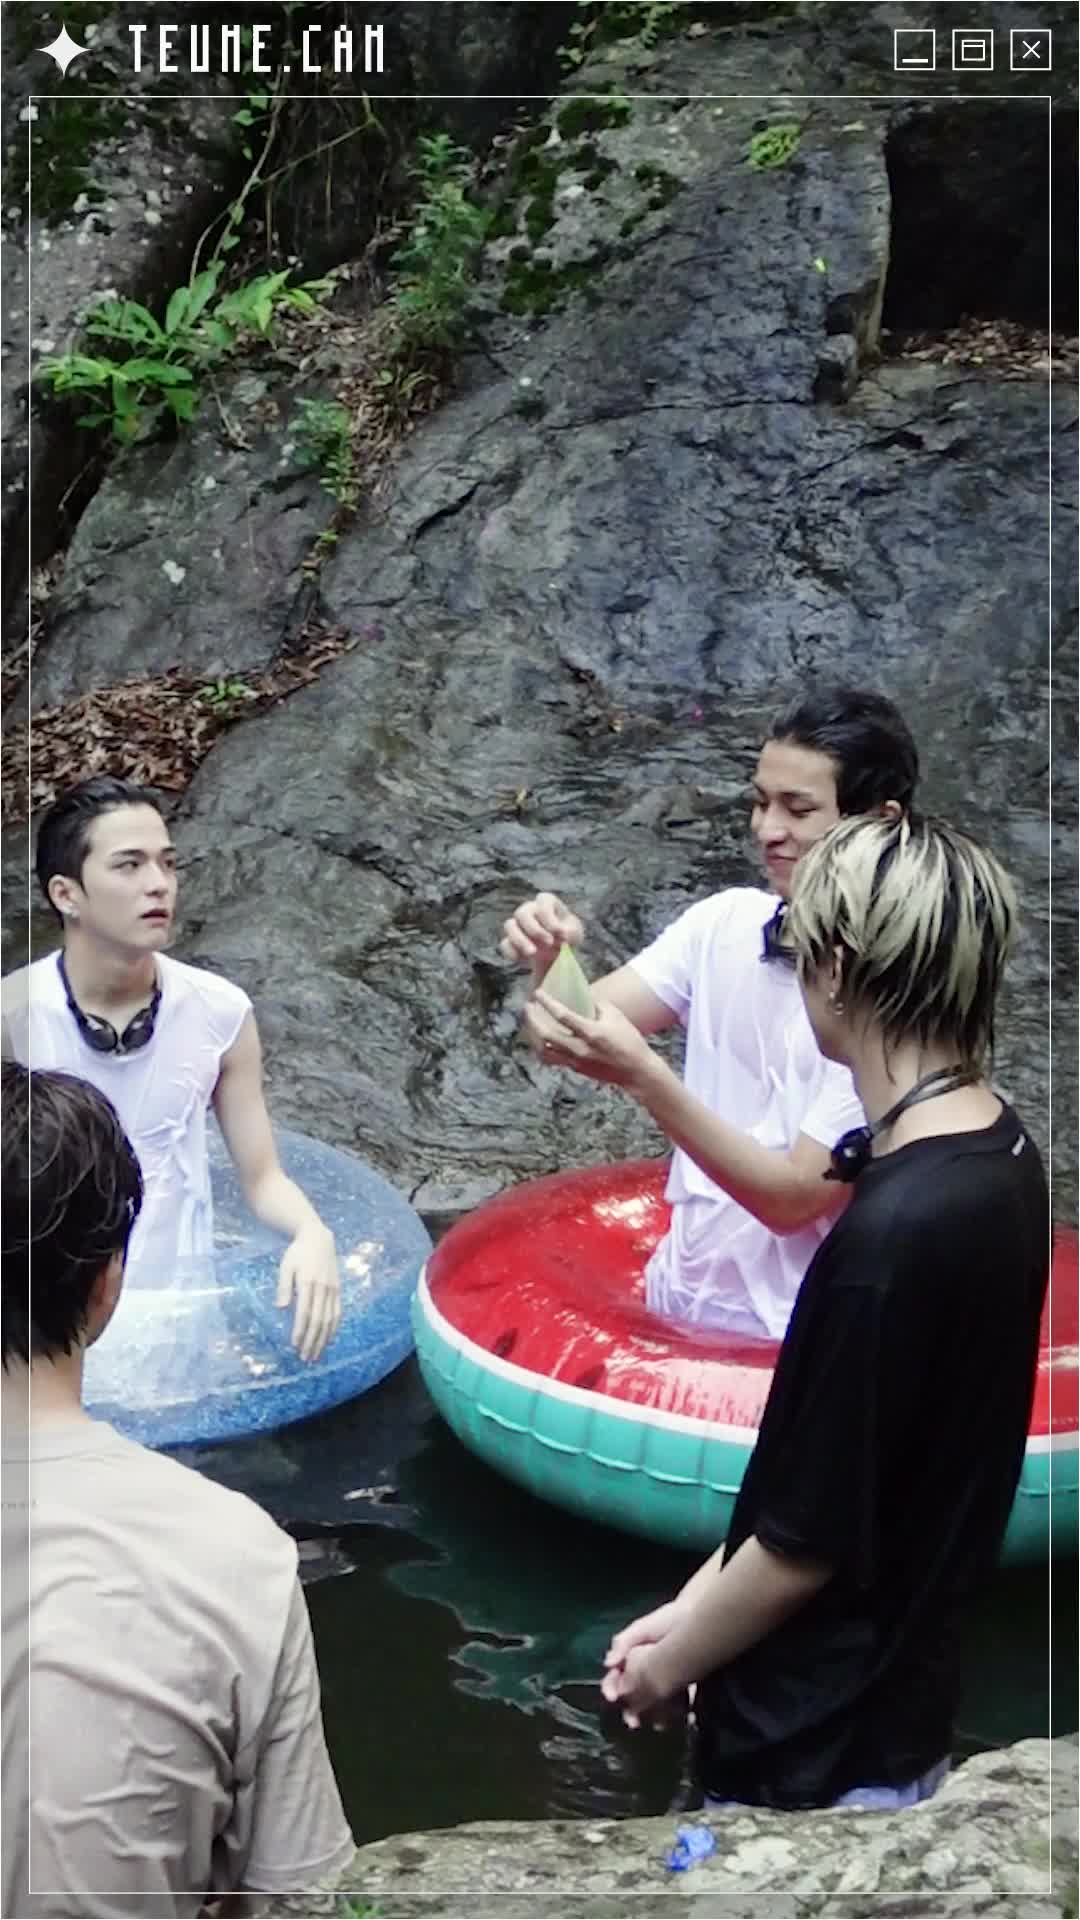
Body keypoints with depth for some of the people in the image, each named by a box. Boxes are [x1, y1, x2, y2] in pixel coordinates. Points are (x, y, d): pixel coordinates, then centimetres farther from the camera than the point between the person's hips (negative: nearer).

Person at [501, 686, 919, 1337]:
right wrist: (553, 963, -22)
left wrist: (643, 1075, -30)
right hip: (676, 1296, 5)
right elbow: (575, 1042, -2)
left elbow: (792, 1198, -20)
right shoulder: (726, 920, -1)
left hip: (790, 1342, -5)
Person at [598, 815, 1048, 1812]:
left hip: (824, 1753, -8)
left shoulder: (896, 1235, -31)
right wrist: (694, 1603, 10)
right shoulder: (997, 1155, -3)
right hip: (893, 1701, 8)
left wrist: (673, 1662, -4)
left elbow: (810, 1541, -23)